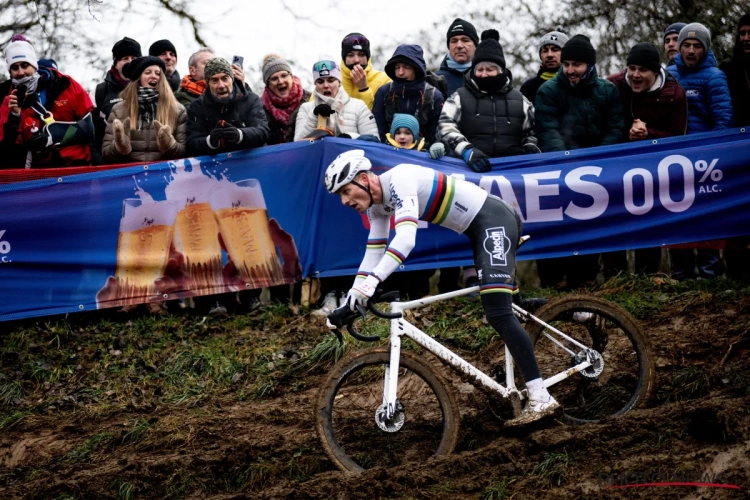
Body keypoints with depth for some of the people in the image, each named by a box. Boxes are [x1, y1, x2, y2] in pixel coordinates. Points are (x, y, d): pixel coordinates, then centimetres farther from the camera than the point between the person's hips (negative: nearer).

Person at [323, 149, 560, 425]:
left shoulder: (399, 179, -23)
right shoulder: (377, 204, 6)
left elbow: (406, 239, -35)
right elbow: (374, 252, 12)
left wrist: (371, 282, -41)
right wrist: (351, 300, 6)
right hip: (481, 229, 11)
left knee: (498, 313, -17)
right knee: (498, 311, 20)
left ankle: (541, 398, -20)